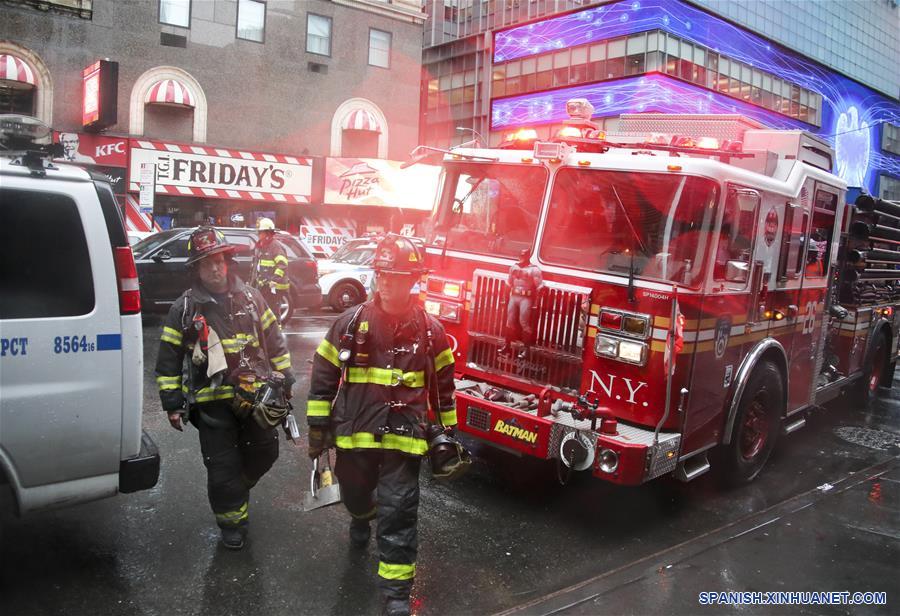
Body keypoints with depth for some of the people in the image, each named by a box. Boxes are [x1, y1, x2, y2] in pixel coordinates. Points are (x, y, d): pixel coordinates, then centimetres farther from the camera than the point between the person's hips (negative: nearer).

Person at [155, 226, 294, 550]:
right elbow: (169, 359, 2)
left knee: (264, 452, 14)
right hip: (212, 400, -3)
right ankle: (232, 521, 24)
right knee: (223, 466, 3)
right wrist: (172, 403, 0)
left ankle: (236, 487, 43)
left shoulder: (250, 298, 4)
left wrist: (284, 381, 8)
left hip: (255, 396, 3)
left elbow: (274, 341, 10)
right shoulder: (184, 308, -2)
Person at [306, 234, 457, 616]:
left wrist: (446, 433, 7)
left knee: (398, 512, -3)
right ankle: (362, 517, 59)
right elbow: (324, 375, 0)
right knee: (354, 494, 23)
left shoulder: (430, 330, -4)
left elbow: (443, 384, 6)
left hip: (404, 437, -1)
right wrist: (318, 425, 0)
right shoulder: (351, 323, -6)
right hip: (355, 432, 2)